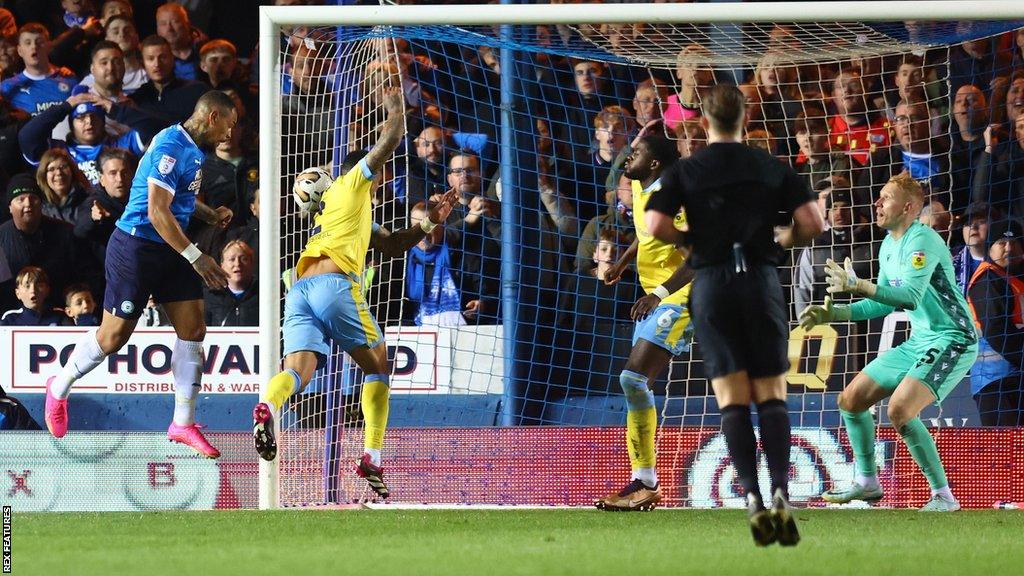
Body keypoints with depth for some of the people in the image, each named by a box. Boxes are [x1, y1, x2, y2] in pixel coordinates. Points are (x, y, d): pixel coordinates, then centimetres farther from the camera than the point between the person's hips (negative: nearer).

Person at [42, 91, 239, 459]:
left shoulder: (195, 150, 11)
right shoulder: (170, 147, -20)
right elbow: (157, 211, -26)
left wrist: (211, 215, 10)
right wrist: (195, 257, -27)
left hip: (170, 250, 9)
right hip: (138, 246, -9)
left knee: (193, 329, 0)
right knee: (113, 336, -2)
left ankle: (183, 422, 6)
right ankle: (59, 389, 23)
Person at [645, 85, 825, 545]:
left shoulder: (683, 171, 3)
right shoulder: (772, 168, 6)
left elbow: (656, 225, -10)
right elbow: (812, 223, -3)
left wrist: (688, 241, 9)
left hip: (711, 283, 0)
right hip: (762, 282, 0)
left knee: (732, 400, 0)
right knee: (772, 396, 3)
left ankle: (752, 498, -15)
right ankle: (781, 493, -16)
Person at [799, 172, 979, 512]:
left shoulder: (922, 241, -18)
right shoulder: (888, 246, 12)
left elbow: (911, 296, -31)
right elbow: (885, 303, 22)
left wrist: (857, 285, -36)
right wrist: (832, 314, 13)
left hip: (951, 341, -10)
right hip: (919, 341, 10)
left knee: (900, 410, -27)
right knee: (851, 400, 10)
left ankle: (943, 496, -17)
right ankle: (867, 482, 26)